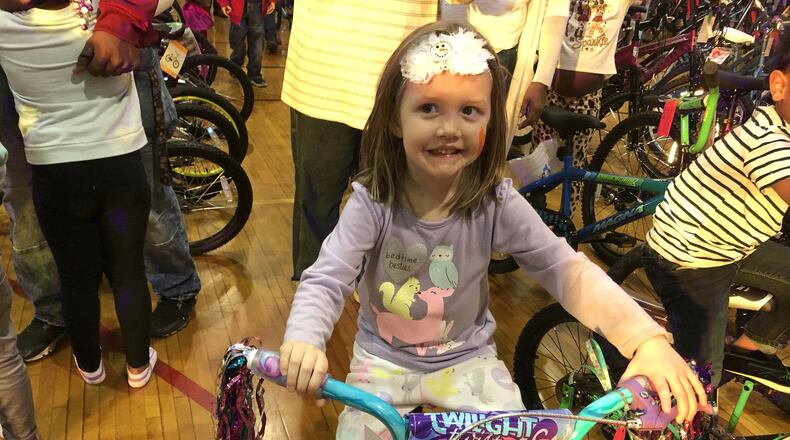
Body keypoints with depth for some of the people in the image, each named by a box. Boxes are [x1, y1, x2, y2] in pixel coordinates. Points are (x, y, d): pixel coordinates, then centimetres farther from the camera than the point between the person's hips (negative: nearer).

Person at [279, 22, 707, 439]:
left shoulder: (498, 204, -18)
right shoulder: (371, 203, -21)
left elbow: (567, 270, -19)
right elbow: (325, 281, -27)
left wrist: (647, 338, -32)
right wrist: (304, 341, -50)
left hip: (467, 359, 1)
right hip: (383, 358, 0)